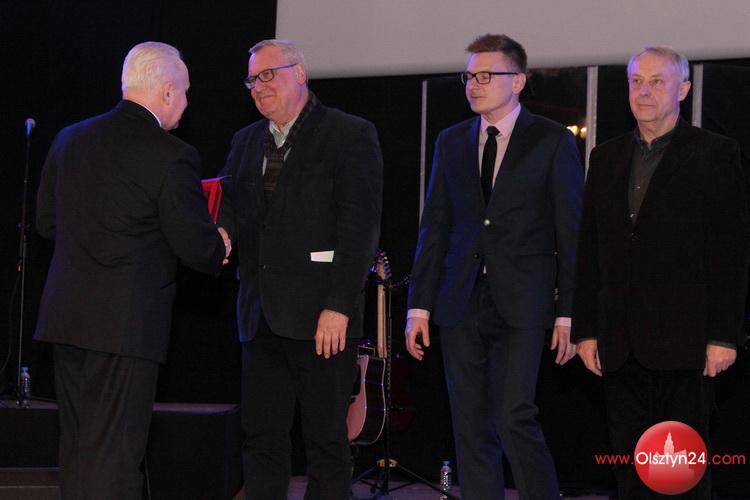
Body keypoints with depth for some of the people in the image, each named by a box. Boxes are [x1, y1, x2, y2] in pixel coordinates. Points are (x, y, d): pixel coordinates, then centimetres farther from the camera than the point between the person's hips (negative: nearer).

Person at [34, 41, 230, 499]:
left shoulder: (69, 139, 8)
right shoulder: (172, 156, -13)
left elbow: (47, 221, 16)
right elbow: (195, 246, -11)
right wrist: (219, 248, 11)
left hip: (65, 316, 7)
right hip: (126, 323, -6)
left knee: (77, 445, 16)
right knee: (113, 450, -2)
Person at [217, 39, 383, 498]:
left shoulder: (350, 134, -3)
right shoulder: (246, 142, 17)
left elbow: (360, 227, -10)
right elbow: (233, 211, 14)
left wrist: (339, 306, -17)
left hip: (322, 317, -6)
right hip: (262, 315, 6)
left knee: (327, 440, 1)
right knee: (262, 438, 8)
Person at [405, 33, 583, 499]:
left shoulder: (553, 142, 0)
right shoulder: (451, 142, 13)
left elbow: (572, 233, -1)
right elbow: (434, 227, 13)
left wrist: (568, 313, -7)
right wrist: (420, 305, 6)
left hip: (520, 304, -4)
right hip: (461, 304, 4)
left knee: (513, 417, -15)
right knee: (471, 427, 5)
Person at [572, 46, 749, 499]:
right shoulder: (607, 158, 15)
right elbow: (590, 252, 15)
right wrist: (586, 330, 9)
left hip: (684, 341, -5)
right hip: (621, 343, 5)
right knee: (631, 463, 7)